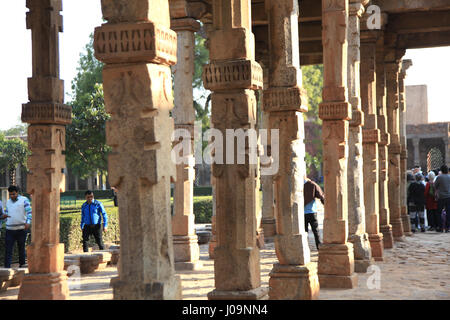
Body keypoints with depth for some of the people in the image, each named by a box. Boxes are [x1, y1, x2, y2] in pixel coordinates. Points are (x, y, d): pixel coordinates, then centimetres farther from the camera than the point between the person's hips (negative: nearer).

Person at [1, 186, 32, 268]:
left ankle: (22, 264, 19)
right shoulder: (8, 202, 15)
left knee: (21, 248, 6)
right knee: (8, 249, -4)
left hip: (21, 228, -3)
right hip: (10, 229, 3)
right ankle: (7, 267, -4)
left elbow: (29, 212, -7)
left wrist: (28, 222, -23)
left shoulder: (24, 200, 0)